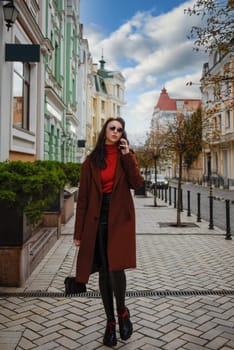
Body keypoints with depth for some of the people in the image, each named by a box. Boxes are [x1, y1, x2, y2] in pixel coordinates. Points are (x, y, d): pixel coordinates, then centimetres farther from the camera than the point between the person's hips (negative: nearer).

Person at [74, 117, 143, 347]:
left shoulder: (125, 157, 8)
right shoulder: (91, 161, 6)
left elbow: (136, 183, -9)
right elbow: (83, 197, 4)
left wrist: (127, 155, -10)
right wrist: (79, 231, 1)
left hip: (119, 218, -1)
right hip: (97, 220, 1)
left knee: (116, 267, -13)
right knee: (104, 271, 7)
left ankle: (122, 311, 16)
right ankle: (110, 321, 24)